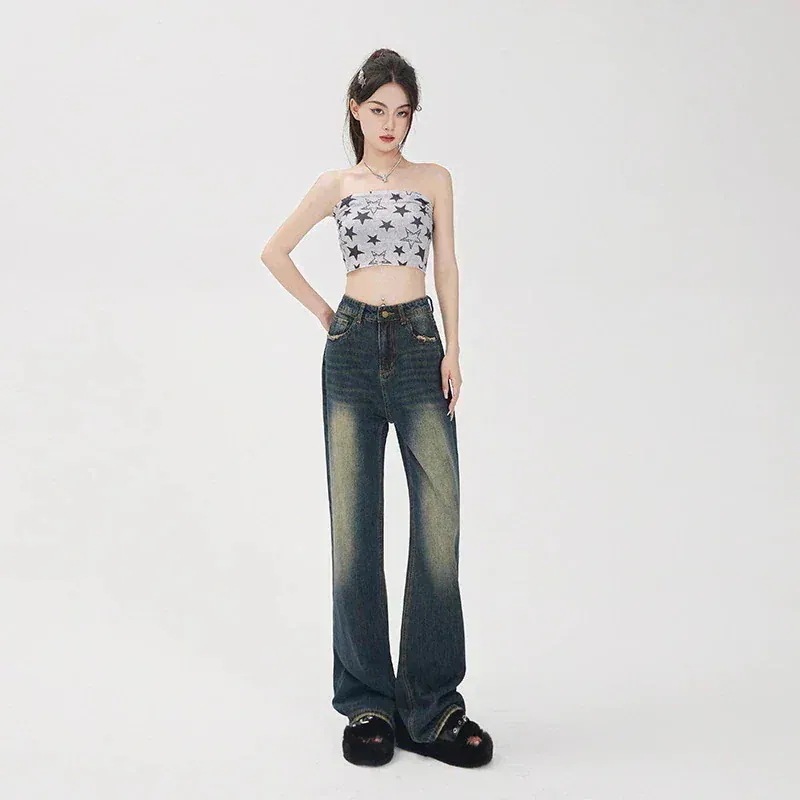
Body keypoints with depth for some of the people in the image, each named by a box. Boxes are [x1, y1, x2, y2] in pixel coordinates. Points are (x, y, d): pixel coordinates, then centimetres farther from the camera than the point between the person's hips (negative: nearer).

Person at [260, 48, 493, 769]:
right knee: (354, 525, 1)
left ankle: (432, 703, 3)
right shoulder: (336, 186, 11)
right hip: (353, 351, 0)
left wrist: (453, 351, 0)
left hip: (419, 343, 0)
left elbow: (446, 266, 10)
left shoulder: (435, 180, 12)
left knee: (438, 521, -7)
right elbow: (275, 253, 19)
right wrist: (324, 312, 10)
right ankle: (368, 701, 12)